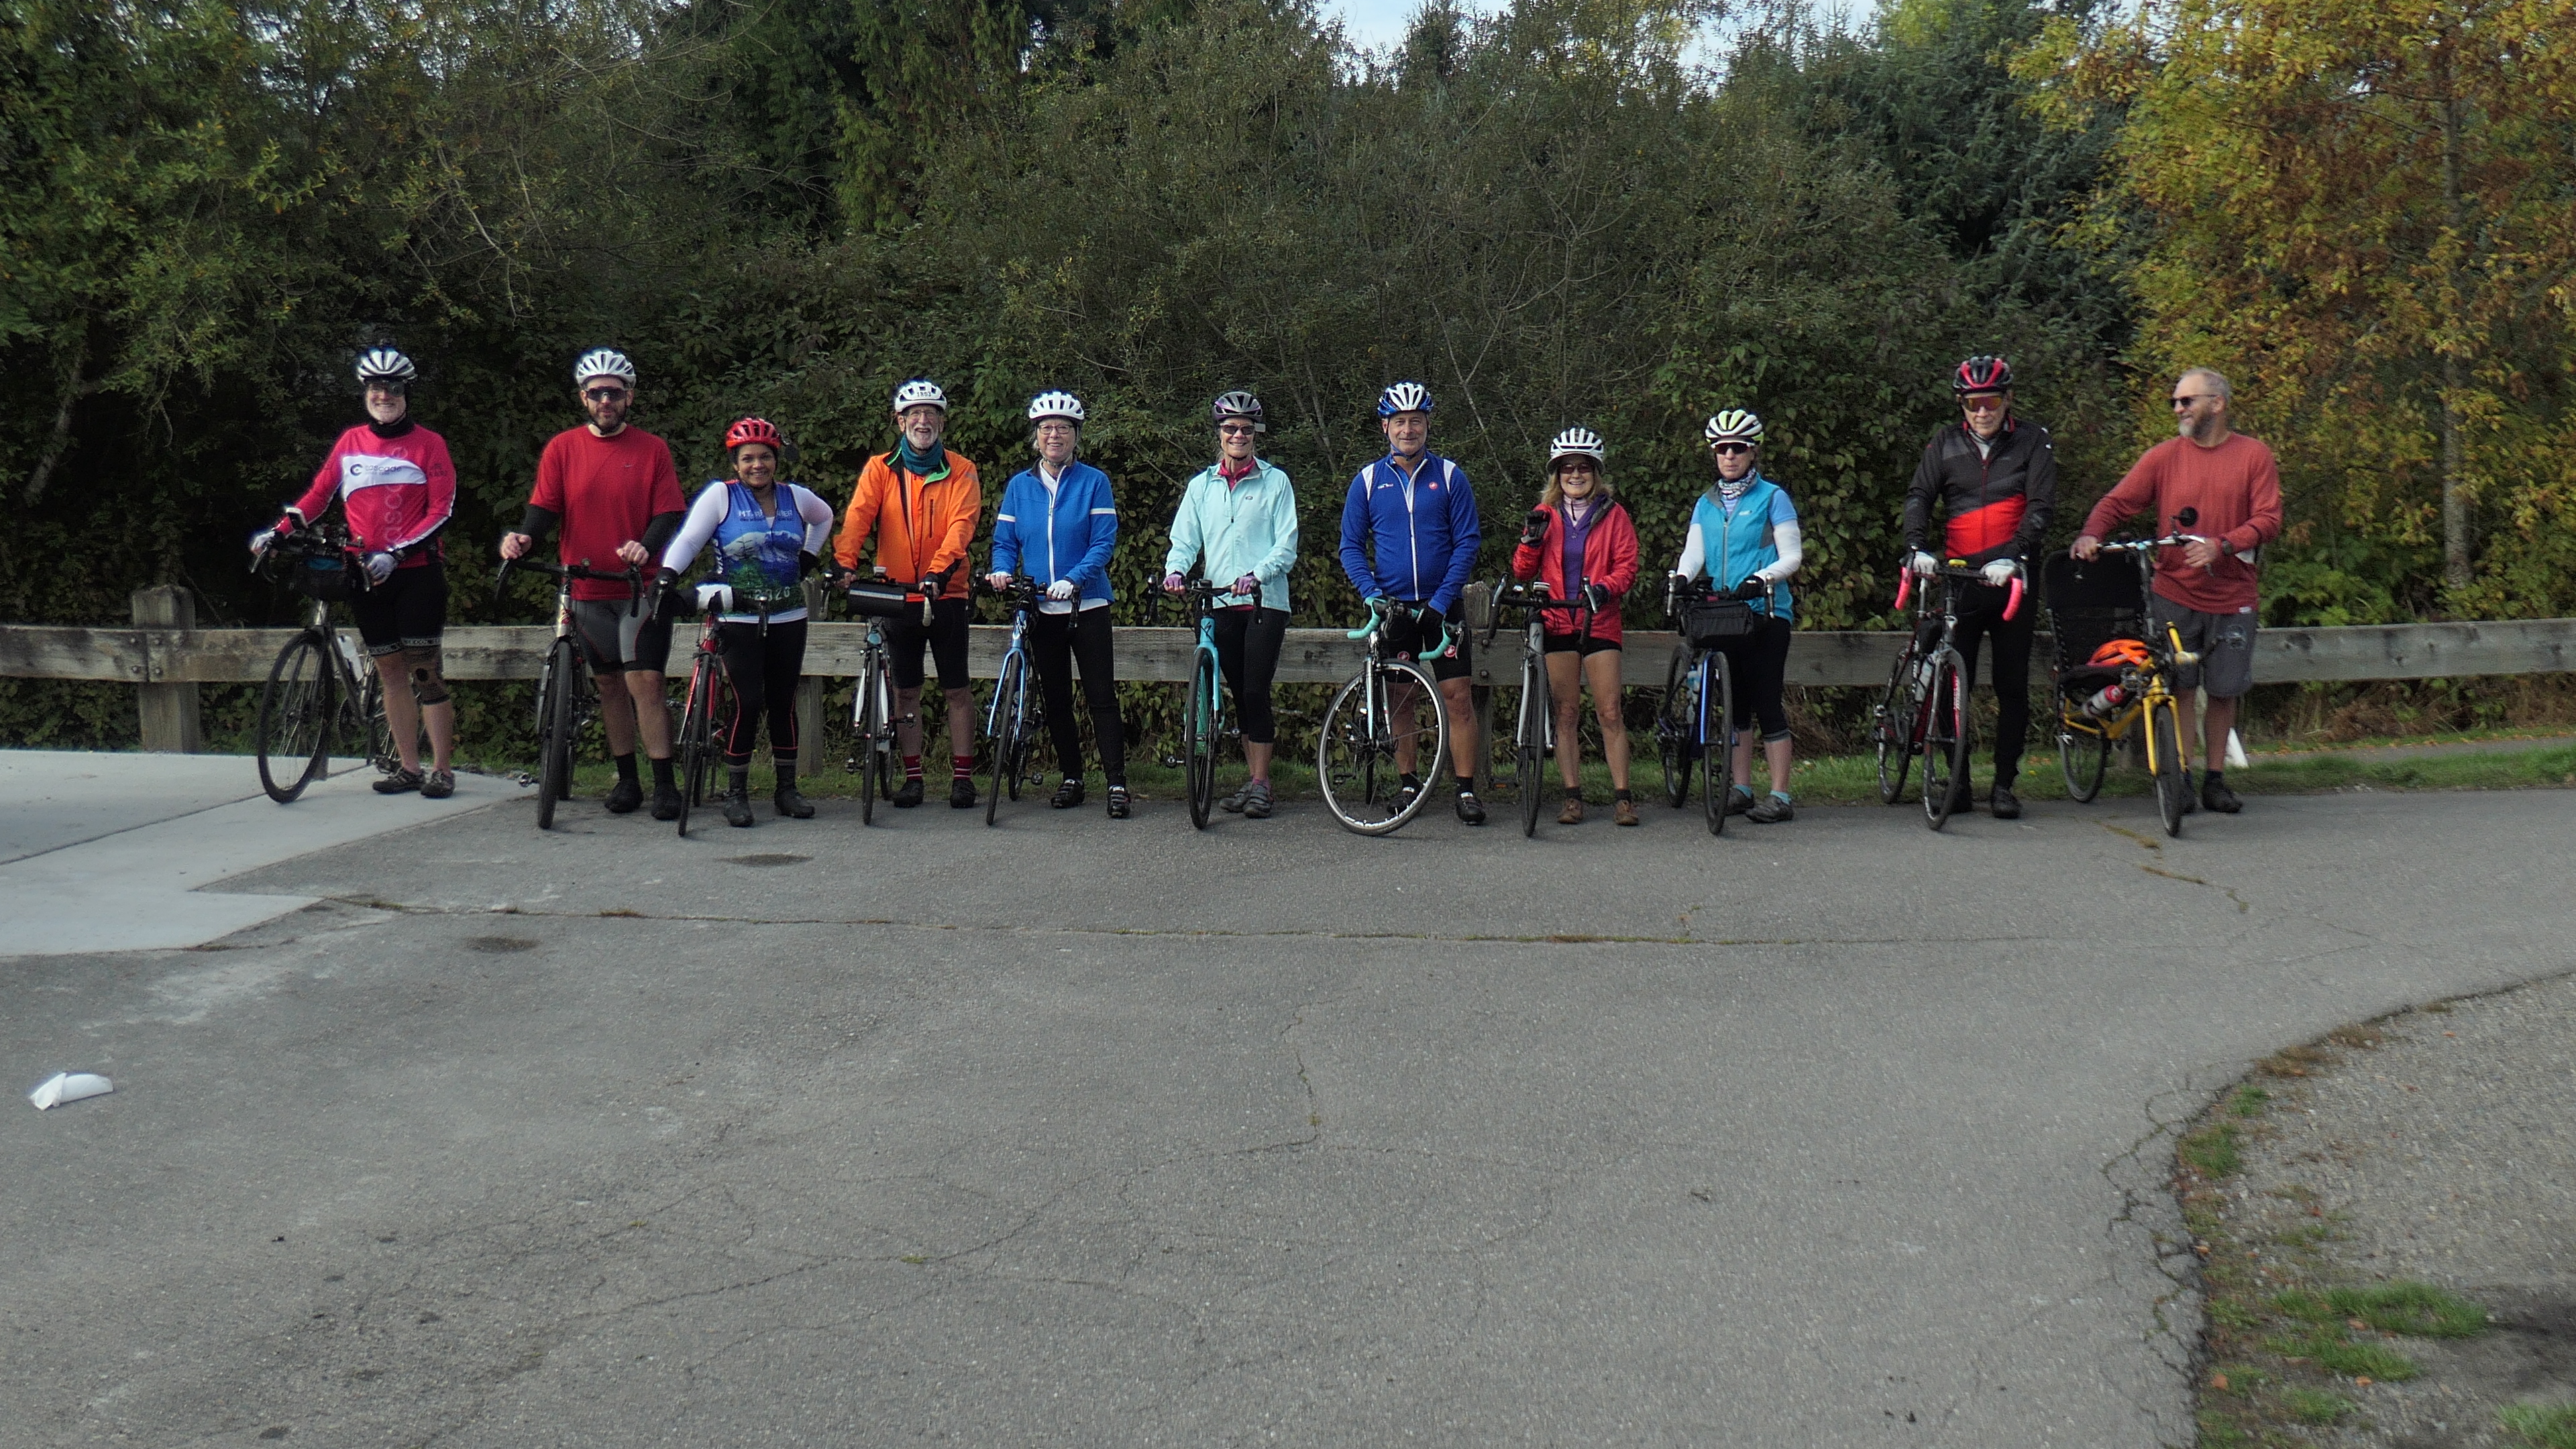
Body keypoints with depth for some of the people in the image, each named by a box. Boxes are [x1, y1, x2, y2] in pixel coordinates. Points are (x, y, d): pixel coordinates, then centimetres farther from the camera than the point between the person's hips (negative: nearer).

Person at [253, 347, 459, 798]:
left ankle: (443, 769, -1)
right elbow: (319, 494, 14)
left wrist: (395, 553, -16)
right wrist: (278, 531, -1)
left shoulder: (428, 444, 0)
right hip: (367, 575, 4)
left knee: (423, 669, -6)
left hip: (417, 570, -4)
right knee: (389, 670, 6)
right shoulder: (350, 443, 11)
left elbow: (441, 510, -6)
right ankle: (409, 768, 12)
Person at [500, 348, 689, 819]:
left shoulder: (652, 449, 2)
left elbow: (670, 513, -3)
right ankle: (626, 780, 19)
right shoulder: (562, 448, 6)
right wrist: (522, 536, -21)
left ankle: (664, 784, -6)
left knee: (645, 679, -10)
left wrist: (646, 545, -24)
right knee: (609, 683, 9)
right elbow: (544, 506, 1)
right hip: (587, 589, 3)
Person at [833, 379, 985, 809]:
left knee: (957, 689, 2)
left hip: (946, 593, -1)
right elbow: (858, 516, -9)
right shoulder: (880, 469, 4)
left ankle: (962, 777, 10)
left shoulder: (960, 471, 0)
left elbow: (960, 525, -13)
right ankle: (912, 777, 15)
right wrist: (844, 563, -27)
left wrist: (938, 572, -29)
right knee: (906, 690, 7)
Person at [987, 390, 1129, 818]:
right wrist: (1002, 571, -12)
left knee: (1101, 695, -7)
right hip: (1040, 608, 4)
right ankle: (1071, 778, 19)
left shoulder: (1093, 482, -2)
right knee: (1055, 699, 9)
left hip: (1087, 605, -4)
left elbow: (1104, 542, -8)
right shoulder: (1019, 486, 8)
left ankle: (1117, 783, -6)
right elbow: (1004, 542, 10)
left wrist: (1072, 580, -23)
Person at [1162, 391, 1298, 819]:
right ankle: (1252, 779, 15)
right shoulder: (1201, 486, 13)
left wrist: (1256, 575, -21)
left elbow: (1287, 547, -3)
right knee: (1240, 696, 8)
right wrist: (1176, 570, -14)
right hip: (1221, 605, 3)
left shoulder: (1275, 482, 3)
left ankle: (1261, 784, -1)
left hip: (1265, 602, -3)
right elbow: (1185, 539, 8)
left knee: (1256, 691, -9)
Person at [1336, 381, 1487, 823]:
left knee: (1456, 696, -6)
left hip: (1441, 605, -1)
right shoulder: (1368, 480, 3)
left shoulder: (1450, 476, 0)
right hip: (1391, 605, 1)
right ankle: (1408, 783, 18)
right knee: (1400, 699, 7)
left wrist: (1441, 600, -11)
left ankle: (1466, 789, -2)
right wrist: (1371, 593, -11)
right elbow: (1351, 546, 5)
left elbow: (1467, 542, -2)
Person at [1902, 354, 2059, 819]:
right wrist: (1917, 548, -18)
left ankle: (2004, 783, 11)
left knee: (2012, 685, 3)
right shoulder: (1946, 442, 7)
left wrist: (2013, 557, -21)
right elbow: (1919, 496, 0)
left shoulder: (2032, 441, 2)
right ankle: (1957, 778, 10)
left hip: (2012, 580, -1)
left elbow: (2041, 505, -6)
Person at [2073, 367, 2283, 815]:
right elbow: (2117, 501, -2)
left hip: (2231, 598, 0)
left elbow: (2268, 520, -4)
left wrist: (2221, 545, -21)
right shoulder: (2164, 456, 4)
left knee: (2224, 691, 6)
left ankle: (2214, 779, 18)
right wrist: (2090, 534, -22)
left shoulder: (2255, 456, 3)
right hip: (2175, 596, 0)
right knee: (2176, 689, -3)